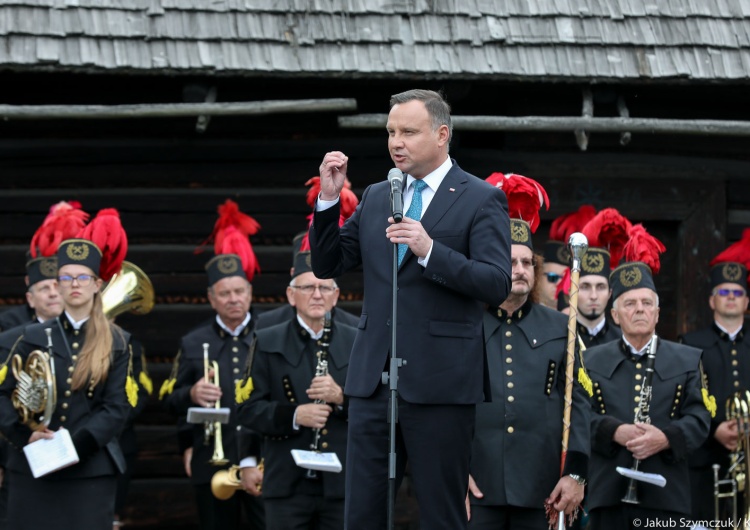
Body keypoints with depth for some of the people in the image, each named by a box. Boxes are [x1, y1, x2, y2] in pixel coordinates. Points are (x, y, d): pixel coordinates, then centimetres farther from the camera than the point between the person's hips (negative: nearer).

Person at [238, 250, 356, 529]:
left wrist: (342, 398, -15)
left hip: (343, 485, 1)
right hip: (287, 484, -1)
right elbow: (248, 409, 0)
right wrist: (292, 415, -17)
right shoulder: (266, 343, 6)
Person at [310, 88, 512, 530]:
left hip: (441, 382, -5)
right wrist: (329, 199, 0)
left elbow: (498, 285, -12)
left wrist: (431, 251, -24)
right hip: (373, 377, 5)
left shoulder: (482, 200, -2)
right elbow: (327, 266, 13)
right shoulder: (375, 197, 15)